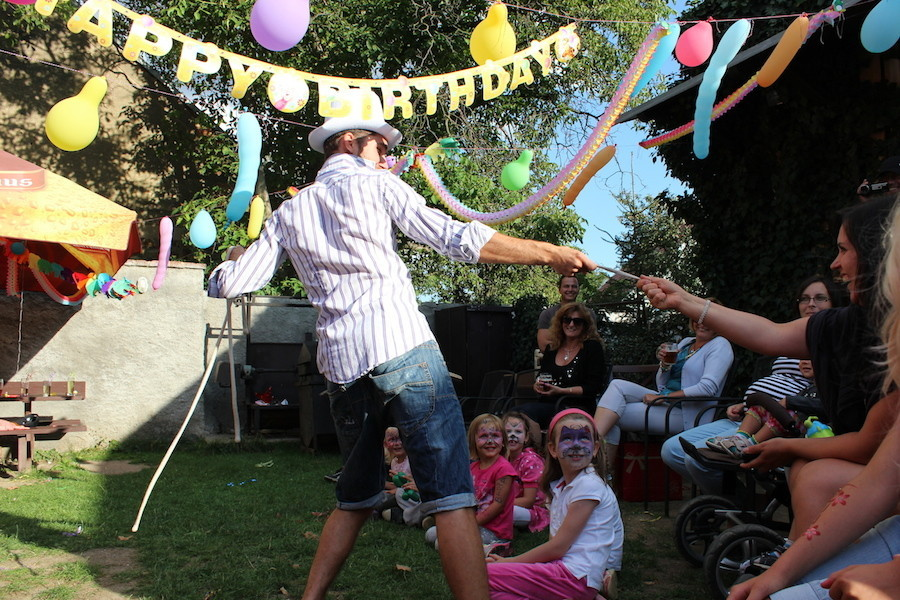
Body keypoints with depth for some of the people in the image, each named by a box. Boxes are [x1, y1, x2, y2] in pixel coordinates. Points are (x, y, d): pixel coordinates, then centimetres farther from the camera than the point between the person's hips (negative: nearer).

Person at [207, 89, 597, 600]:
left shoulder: (289, 213, 19)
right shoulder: (373, 183, 6)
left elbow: (228, 283, 16)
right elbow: (458, 239, -3)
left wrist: (236, 259, 40)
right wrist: (549, 253, 1)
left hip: (341, 366, 6)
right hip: (401, 349, -6)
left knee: (356, 497, 21)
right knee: (452, 495, -10)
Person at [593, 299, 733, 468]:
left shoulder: (720, 346, -3)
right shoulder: (686, 342, 19)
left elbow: (708, 388, -18)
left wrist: (663, 397, -18)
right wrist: (664, 363, -5)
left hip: (685, 413, -7)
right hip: (664, 403, 7)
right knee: (617, 385, -18)